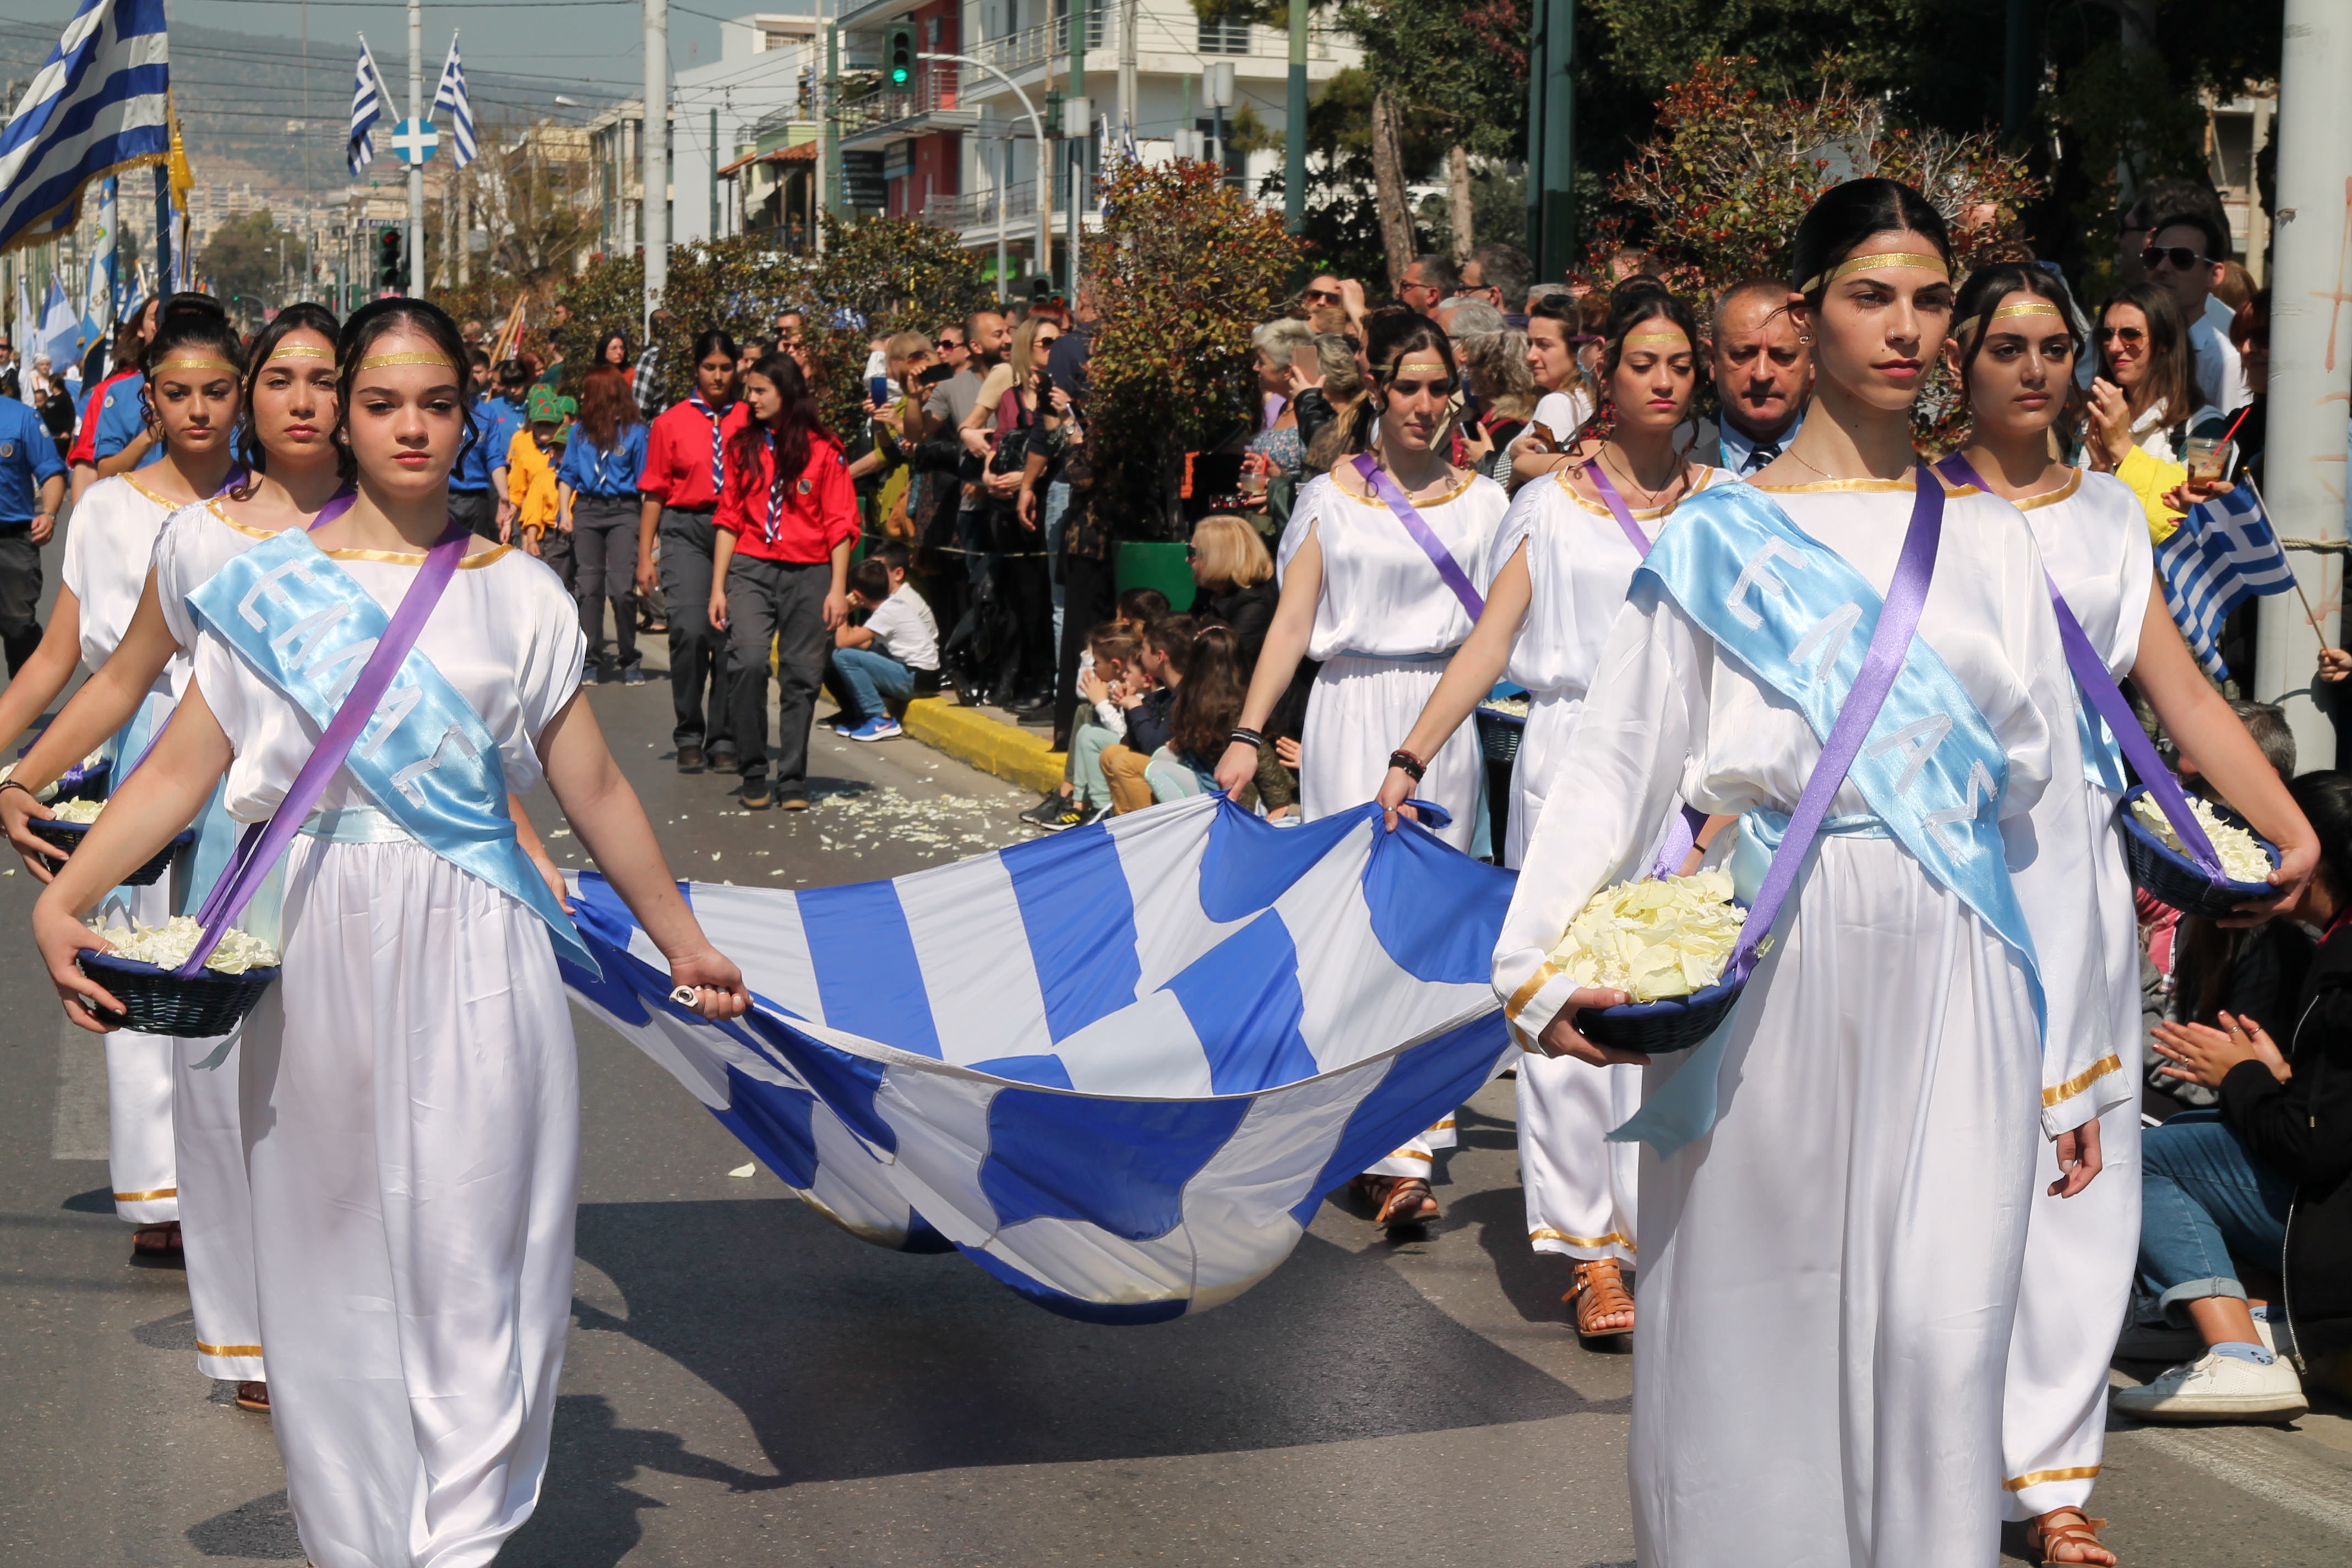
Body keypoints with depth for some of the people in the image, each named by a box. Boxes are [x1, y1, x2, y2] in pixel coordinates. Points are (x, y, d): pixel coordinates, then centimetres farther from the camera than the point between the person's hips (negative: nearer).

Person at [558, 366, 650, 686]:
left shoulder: (634, 432, 0)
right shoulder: (580, 431, 11)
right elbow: (567, 474, 14)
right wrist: (565, 512, 2)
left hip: (623, 512, -4)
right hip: (587, 510, 4)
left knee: (622, 588, -12)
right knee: (589, 588, 2)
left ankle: (629, 660, 0)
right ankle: (592, 660, 7)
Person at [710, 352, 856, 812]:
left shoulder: (823, 450, 1)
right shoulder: (743, 446, 9)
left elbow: (841, 525, 1)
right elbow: (729, 519, 11)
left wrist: (838, 588, -6)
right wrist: (718, 587, 7)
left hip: (808, 574, -1)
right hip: (751, 569, 1)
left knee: (801, 675, 3)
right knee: (748, 661, -17)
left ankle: (793, 781, 13)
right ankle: (754, 774, -4)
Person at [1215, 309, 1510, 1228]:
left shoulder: (1480, 499, 12)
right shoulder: (1331, 498, 6)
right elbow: (1293, 623, 3)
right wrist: (1247, 735, -3)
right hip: (1355, 714, -2)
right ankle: (1395, 1153, -14)